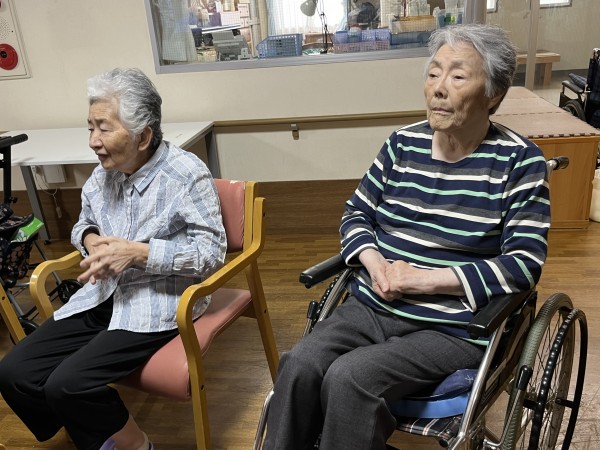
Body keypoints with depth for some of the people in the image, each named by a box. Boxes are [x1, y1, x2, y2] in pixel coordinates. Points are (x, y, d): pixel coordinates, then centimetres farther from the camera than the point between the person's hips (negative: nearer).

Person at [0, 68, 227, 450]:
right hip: (103, 295, 7)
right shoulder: (105, 172, 4)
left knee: (67, 384, -21)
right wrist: (91, 239, -4)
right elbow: (84, 223, 21)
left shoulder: (187, 174, -14)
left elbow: (212, 252, -17)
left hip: (157, 302, -7)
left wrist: (136, 252, -24)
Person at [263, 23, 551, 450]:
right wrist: (376, 265, -9)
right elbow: (356, 214, 12)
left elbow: (524, 263, -10)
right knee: (299, 365, -22)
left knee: (349, 377, -26)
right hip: (372, 307, 4)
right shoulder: (403, 143, 6)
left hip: (454, 329, -3)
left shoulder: (519, 161, -5)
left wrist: (425, 279, -17)